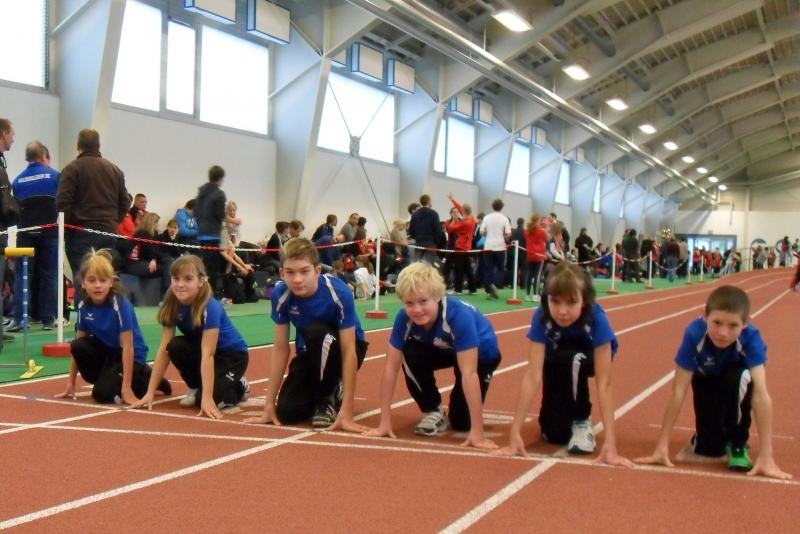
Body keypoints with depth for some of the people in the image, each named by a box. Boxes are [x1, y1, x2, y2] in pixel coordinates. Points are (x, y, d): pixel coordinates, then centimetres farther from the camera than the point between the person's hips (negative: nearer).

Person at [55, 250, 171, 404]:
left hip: (130, 356, -5)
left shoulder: (120, 305, -26)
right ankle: (105, 377, 0)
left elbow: (127, 346, -25)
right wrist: (71, 383, -2)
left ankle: (144, 377, 3)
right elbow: (78, 348, -2)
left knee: (102, 393, -21)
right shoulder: (84, 306, -9)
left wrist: (126, 388, -27)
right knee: (78, 346, -21)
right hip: (106, 351, 5)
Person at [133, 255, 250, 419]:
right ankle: (195, 388, 0)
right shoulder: (172, 305, -14)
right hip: (199, 348, 6)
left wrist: (207, 398, -38)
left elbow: (207, 353, -35)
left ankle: (239, 386, 7)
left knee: (209, 398, -25)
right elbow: (164, 349, -14)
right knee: (175, 346, -25)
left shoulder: (210, 308, -31)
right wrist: (150, 393, -18)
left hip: (232, 354, -5)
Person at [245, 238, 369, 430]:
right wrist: (270, 405, -14)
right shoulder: (280, 295, -21)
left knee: (317, 332, -36)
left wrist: (346, 412, -33)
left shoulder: (339, 293, -32)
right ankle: (330, 389, 15)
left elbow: (349, 351, -30)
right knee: (287, 411, -17)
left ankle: (329, 398, -11)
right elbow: (280, 349, -13)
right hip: (310, 353, 4)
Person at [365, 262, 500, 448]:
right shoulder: (404, 318, -29)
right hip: (443, 349, 4)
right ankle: (433, 412, -6)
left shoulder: (459, 316, -41)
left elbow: (468, 373, -43)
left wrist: (477, 432, -44)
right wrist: (385, 422, -26)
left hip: (481, 353, -3)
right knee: (410, 354, -28)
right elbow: (391, 367, -25)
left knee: (461, 422, -11)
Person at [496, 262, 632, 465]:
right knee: (554, 434, -16)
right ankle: (561, 413, 19)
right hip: (557, 362, 1)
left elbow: (604, 383, -40)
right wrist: (515, 434, -42)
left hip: (590, 356, -1)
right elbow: (533, 375, -36)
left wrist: (610, 444, -46)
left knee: (573, 359, -38)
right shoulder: (541, 316, -34)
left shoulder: (597, 319, -38)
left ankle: (581, 420, -13)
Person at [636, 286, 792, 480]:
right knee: (709, 449, -15)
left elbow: (760, 394, -41)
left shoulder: (750, 337, -36)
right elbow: (678, 392, -34)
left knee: (740, 377, -36)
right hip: (706, 380, 0)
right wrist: (662, 447, -34)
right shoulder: (694, 334, -35)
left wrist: (766, 456, -45)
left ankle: (738, 443, -10)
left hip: (735, 382, 0)